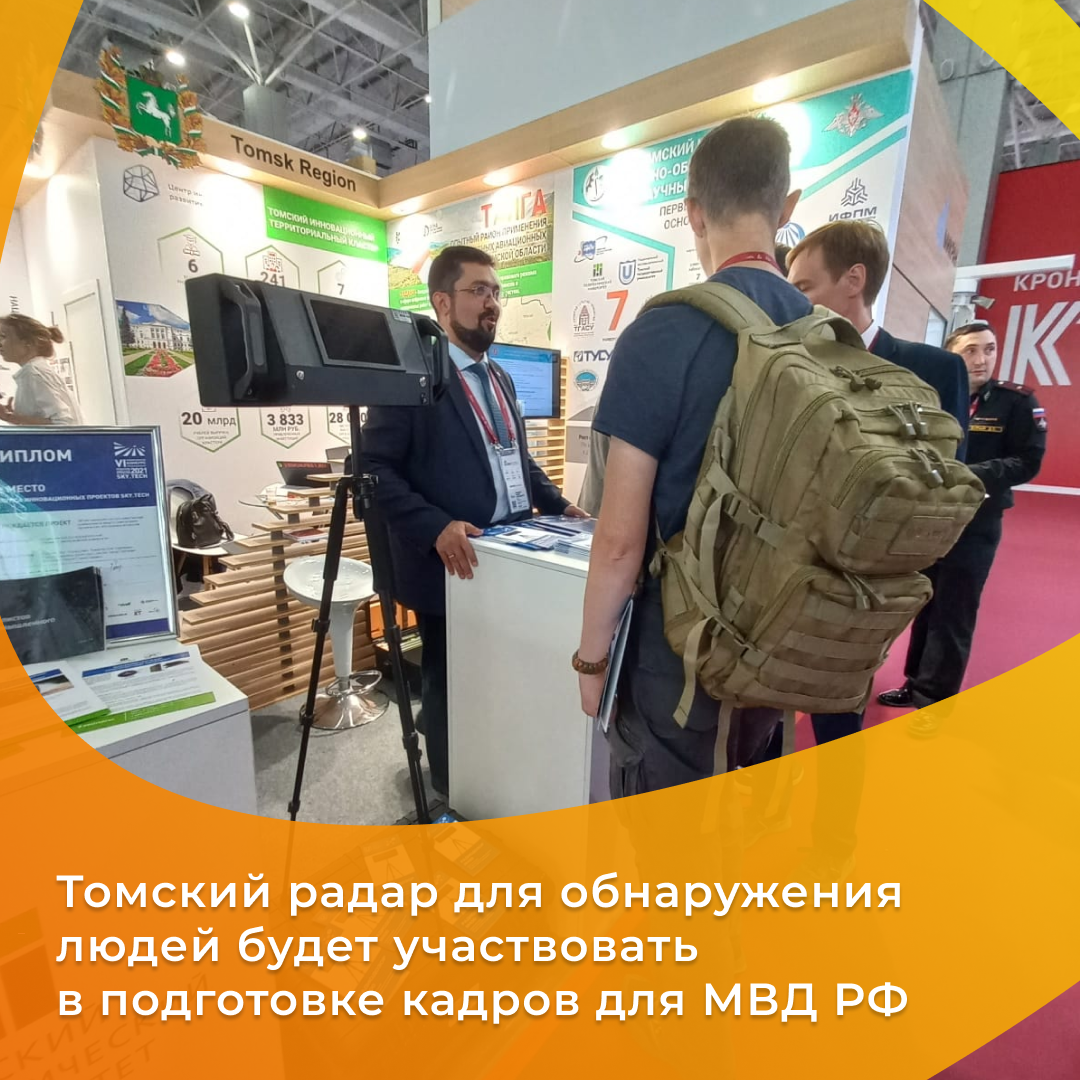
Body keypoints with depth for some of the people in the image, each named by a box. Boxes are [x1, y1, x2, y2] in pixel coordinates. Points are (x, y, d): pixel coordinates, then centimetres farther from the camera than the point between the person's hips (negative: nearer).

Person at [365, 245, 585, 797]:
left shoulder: (499, 378, 16)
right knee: (451, 686, 11)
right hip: (452, 563, -7)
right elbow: (376, 468, -16)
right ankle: (453, 793, 35)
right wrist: (436, 527, -27)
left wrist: (558, 504, 9)